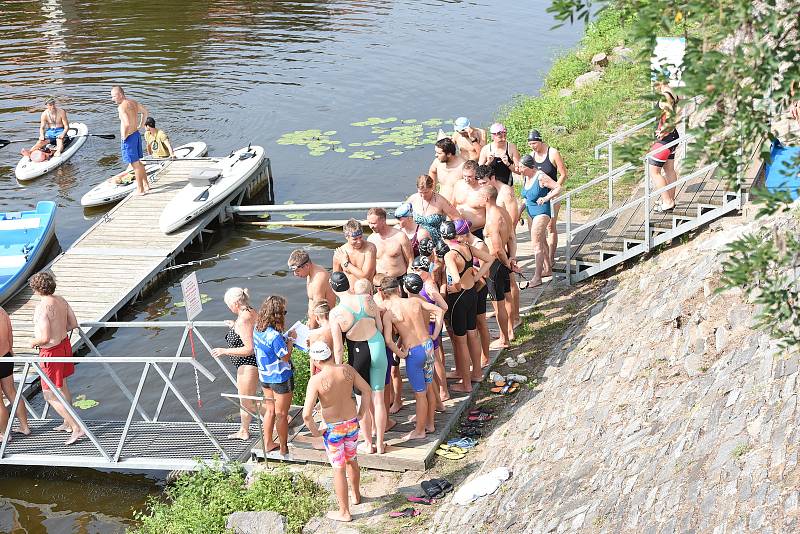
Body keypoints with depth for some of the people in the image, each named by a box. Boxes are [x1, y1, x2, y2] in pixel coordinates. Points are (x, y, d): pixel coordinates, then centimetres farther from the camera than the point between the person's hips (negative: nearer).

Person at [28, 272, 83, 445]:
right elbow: (73, 324, 7)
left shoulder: (42, 308, -26)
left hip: (51, 352, -9)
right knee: (62, 387, 26)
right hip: (64, 344, 9)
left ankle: (77, 428, -1)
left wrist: (34, 342, -9)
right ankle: (68, 422, 41)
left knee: (50, 395, 2)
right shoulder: (61, 300, -2)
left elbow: (45, 338, -29)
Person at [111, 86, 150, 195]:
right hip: (136, 134, 9)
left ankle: (140, 189, 6)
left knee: (135, 164, -1)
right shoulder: (133, 102, 7)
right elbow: (145, 111, 23)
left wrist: (124, 136, -19)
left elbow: (127, 124, -33)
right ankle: (146, 184, 28)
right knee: (138, 162, 20)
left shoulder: (121, 107, -21)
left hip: (129, 137, -9)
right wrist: (140, 126, 25)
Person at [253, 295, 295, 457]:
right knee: (281, 414, 8)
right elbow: (285, 357, -22)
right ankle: (284, 449, 22)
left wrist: (285, 337, 1)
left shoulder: (257, 329, -6)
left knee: (270, 410, 22)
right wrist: (290, 339, -11)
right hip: (280, 379, -7)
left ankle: (268, 443, 34)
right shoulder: (275, 336, -31)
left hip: (264, 377, 7)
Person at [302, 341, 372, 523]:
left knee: (339, 469, 8)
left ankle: (344, 512, 19)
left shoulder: (316, 380, -23)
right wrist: (361, 414, 11)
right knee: (352, 461, 27)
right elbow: (367, 390, 1)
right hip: (352, 424, 5)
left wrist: (315, 431, -10)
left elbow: (307, 415, -27)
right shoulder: (347, 369, -10)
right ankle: (356, 496, 48)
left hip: (333, 429, -5)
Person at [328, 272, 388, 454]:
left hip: (358, 352, -3)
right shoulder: (367, 299, -10)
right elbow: (380, 326, 1)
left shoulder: (336, 313, -18)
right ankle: (380, 443, 20)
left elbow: (338, 348, -15)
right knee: (378, 398, 11)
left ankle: (369, 443, 24)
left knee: (364, 400, 14)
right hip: (377, 346, 3)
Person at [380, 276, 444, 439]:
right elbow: (439, 311, 6)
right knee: (429, 388, 20)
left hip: (413, 352, -6)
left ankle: (420, 431, 20)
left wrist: (400, 353, -6)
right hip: (428, 346, 6)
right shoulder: (415, 302, 1)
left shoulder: (389, 313, -12)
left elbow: (388, 340, -22)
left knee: (420, 393, 6)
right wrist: (434, 335, 9)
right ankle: (430, 424, 35)